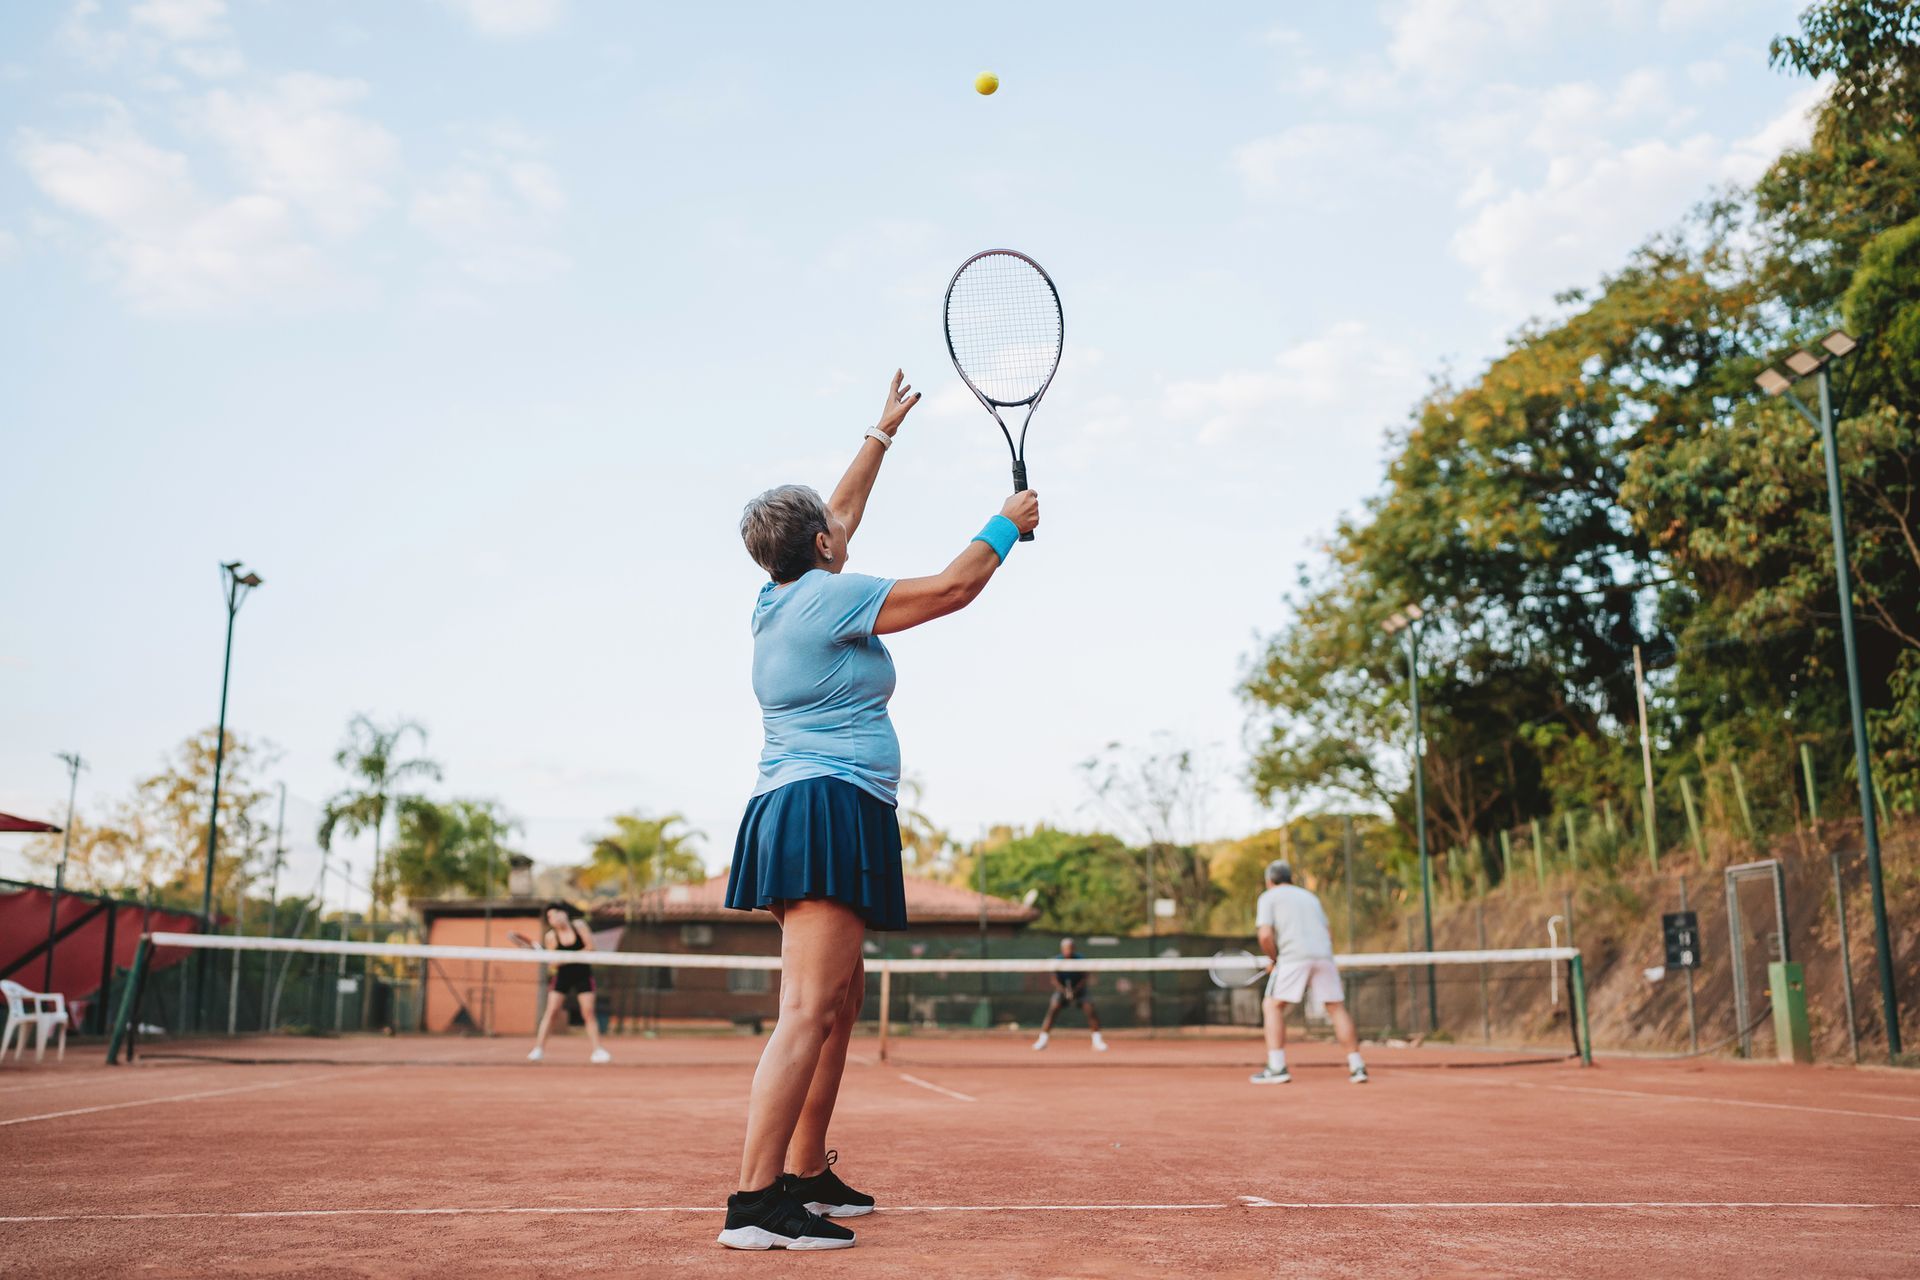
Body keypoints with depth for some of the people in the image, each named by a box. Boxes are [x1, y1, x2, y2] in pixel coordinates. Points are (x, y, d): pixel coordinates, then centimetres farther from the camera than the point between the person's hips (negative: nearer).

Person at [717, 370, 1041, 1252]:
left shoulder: (781, 600, 16)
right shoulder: (831, 598, -9)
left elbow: (839, 517, 32)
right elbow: (951, 588, -5)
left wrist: (882, 433, 41)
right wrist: (1008, 524, 11)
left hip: (795, 813, 11)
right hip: (831, 808, -11)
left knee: (840, 1000, 16)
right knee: (809, 1011, -16)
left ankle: (805, 1176, 21)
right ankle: (753, 1202, -19)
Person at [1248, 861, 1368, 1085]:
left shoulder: (1268, 897, 11)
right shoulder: (1309, 896, 26)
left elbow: (1266, 935, -4)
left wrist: (1273, 959, 10)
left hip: (1293, 957, -4)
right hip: (1324, 955, 5)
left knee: (1272, 1006, 4)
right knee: (1337, 1008, 10)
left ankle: (1277, 1067, -7)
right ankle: (1356, 1066, 7)